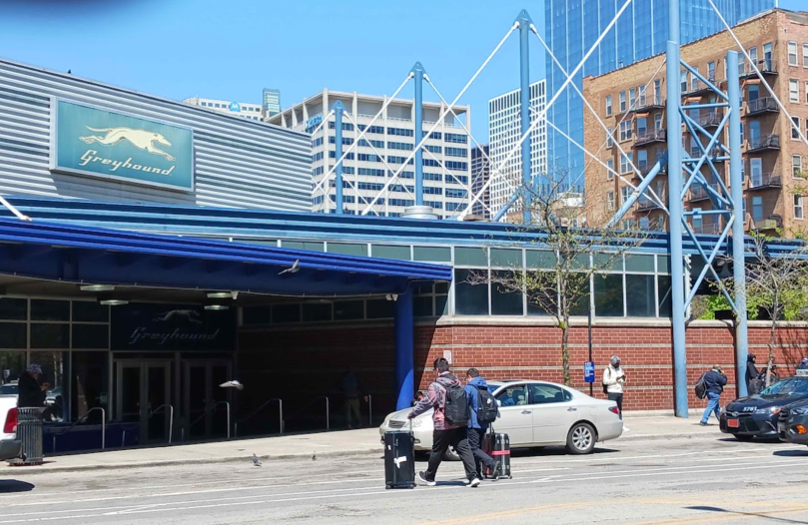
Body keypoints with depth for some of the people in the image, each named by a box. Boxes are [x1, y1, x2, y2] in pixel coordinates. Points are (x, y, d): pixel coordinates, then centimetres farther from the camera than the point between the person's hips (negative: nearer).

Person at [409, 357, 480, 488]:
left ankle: (429, 477, 28)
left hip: (443, 425, -5)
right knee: (464, 449, 0)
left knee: (437, 451, 10)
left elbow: (425, 403, -8)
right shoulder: (457, 383, 8)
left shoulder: (436, 386, -12)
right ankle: (473, 477, -12)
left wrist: (412, 414, 4)